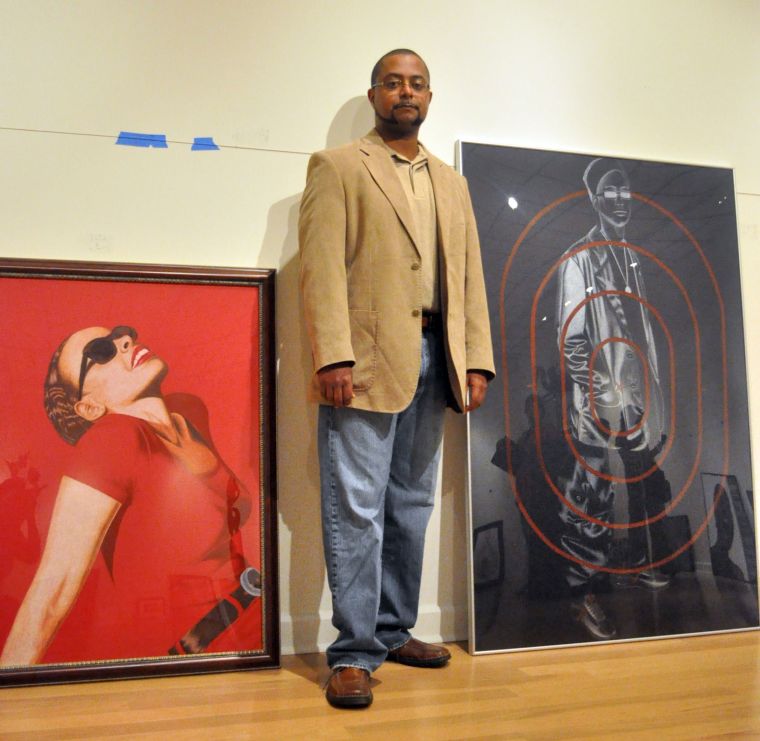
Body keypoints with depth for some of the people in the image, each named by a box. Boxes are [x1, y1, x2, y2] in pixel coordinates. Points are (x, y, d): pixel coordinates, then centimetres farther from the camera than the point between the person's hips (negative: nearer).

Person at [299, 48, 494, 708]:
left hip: (433, 358, 6)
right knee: (357, 509, -4)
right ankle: (354, 653, 6)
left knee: (411, 505, 11)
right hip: (364, 358, -5)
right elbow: (322, 265, -7)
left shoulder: (452, 183, 21)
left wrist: (477, 361, 6)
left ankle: (394, 632, 25)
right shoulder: (338, 167, 5)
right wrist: (333, 357, -17)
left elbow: (470, 276, 16)